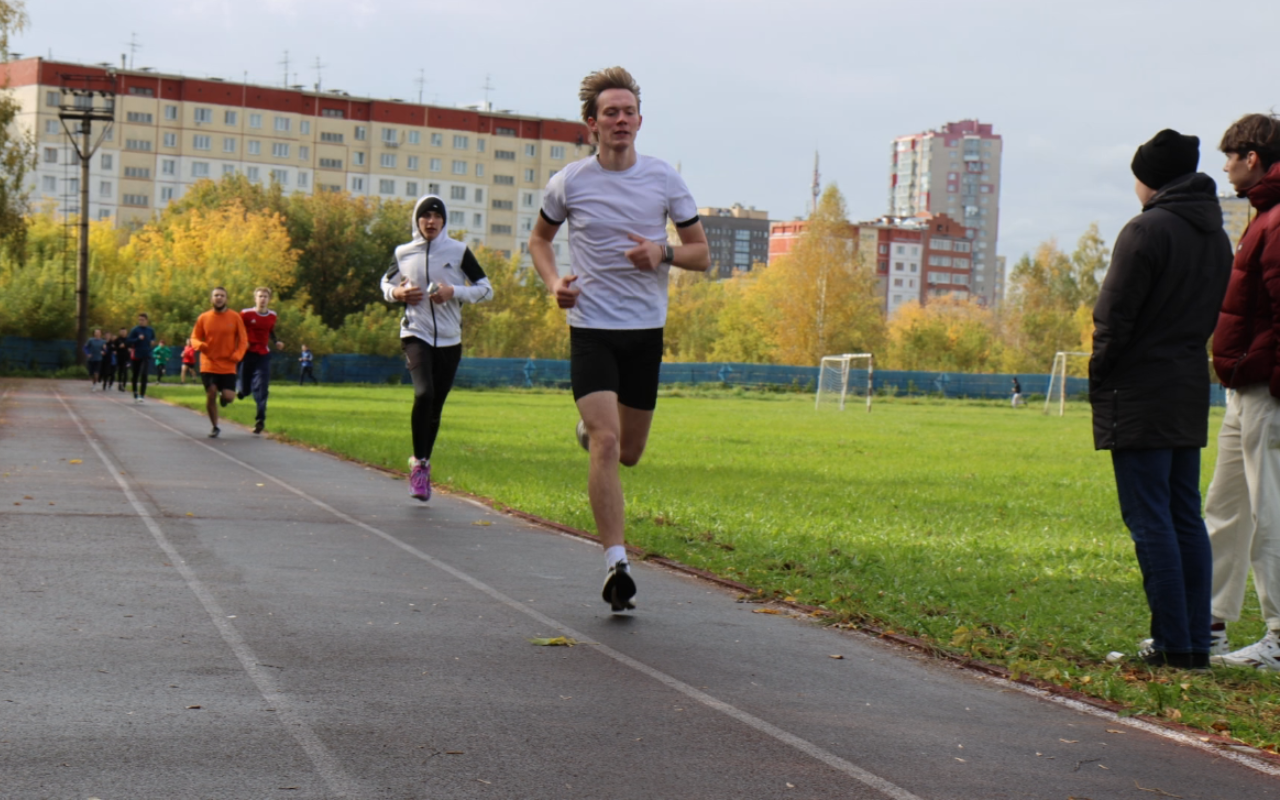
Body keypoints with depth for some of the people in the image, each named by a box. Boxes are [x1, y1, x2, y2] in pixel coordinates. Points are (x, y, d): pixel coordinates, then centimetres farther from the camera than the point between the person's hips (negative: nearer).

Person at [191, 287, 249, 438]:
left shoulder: (235, 317, -1)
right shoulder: (203, 318, 1)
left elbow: (243, 340, 3)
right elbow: (194, 337, 7)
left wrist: (237, 355, -14)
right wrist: (199, 345, -16)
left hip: (228, 366, 0)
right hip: (208, 365, 0)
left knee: (229, 397, -11)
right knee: (211, 395, -3)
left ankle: (223, 396, 30)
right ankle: (215, 427, 17)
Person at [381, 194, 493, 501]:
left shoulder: (458, 251, 0)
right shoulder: (404, 253, 4)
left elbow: (486, 289, 1)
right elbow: (386, 282, 21)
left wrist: (454, 292, -15)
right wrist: (396, 293, -2)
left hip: (449, 340, 1)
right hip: (416, 334, -1)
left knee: (436, 406, 7)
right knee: (424, 394, -24)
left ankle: (423, 465, 26)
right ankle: (419, 462, -9)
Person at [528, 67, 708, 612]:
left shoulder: (664, 179, 1)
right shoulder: (569, 182, -1)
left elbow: (701, 252, 8)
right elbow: (539, 239, 17)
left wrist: (664, 252, -14)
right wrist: (554, 282, -3)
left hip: (646, 328, 2)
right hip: (591, 327, -2)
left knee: (629, 453, 11)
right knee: (606, 444, -18)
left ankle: (589, 427, 47)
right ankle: (616, 564, -14)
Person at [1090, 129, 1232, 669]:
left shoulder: (1147, 230, -12)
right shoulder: (1217, 237, 13)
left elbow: (1114, 319, -13)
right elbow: (1215, 317, 14)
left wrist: (1100, 380, -2)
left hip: (1139, 398, -8)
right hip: (1190, 396, 8)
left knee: (1149, 519, -5)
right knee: (1186, 518, 11)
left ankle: (1173, 644, -5)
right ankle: (1197, 642, 12)